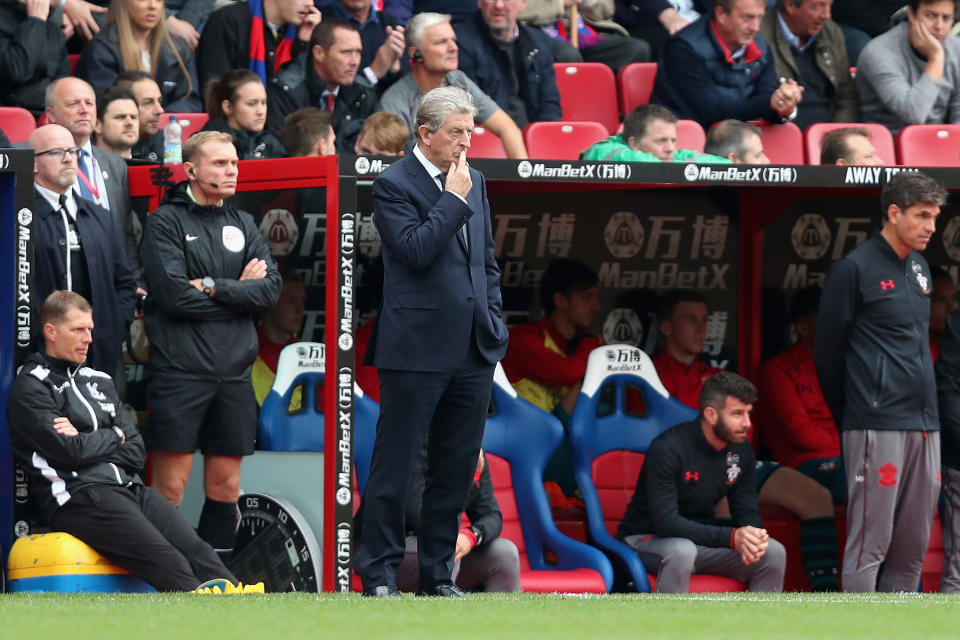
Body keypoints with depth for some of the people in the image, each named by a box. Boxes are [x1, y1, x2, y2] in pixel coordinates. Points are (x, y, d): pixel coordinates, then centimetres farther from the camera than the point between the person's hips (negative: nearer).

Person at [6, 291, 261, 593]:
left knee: (195, 549, -17)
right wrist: (114, 436, 6)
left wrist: (87, 443, -1)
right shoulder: (30, 388, 2)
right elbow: (71, 452, -11)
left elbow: (136, 454, 16)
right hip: (78, 497, -7)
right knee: (167, 562, -27)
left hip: (129, 487, 7)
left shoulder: (98, 381, 25)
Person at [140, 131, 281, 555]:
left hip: (233, 373, 5)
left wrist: (213, 288, -9)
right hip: (180, 372, -5)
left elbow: (271, 288, 3)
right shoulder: (166, 221, -1)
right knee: (170, 488, -8)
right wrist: (240, 290, -4)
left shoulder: (243, 225, 15)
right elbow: (173, 294, -13)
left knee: (225, 486, 7)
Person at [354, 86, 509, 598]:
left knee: (457, 468, 9)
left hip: (473, 351, 7)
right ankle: (378, 574, 4)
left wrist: (492, 324, 14)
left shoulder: (473, 182, 14)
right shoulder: (393, 185, -7)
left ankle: (437, 574, 16)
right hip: (416, 349, -7)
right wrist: (454, 199, -14)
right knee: (394, 464, -1)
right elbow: (416, 250, -20)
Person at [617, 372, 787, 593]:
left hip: (702, 539, 6)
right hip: (647, 539, -6)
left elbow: (747, 511, 4)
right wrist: (731, 537, -36)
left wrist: (753, 537, -23)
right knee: (681, 551, -40)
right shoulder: (668, 448, -23)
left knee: (773, 552, -14)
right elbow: (665, 521, -28)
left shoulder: (741, 450, -1)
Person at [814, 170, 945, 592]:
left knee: (913, 550, 8)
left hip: (924, 426, 7)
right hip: (878, 427, -7)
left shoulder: (919, 269, 16)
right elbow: (828, 352, -2)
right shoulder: (854, 269, -6)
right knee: (870, 544, -7)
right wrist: (847, 419, 5)